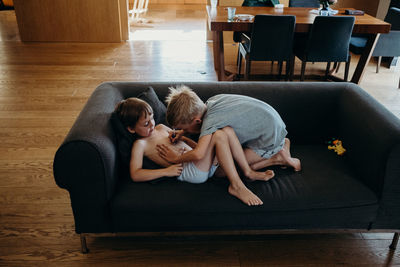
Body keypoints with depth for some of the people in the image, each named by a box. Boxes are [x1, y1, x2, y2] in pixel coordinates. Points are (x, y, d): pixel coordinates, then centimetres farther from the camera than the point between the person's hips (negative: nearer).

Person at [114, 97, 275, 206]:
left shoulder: (161, 128, 22)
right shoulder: (140, 144, -1)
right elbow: (135, 175, -13)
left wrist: (203, 149, 17)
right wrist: (166, 171, -19)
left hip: (202, 163, 9)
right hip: (188, 170, -9)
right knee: (219, 136, -26)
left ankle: (248, 171, -4)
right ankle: (236, 185, -25)